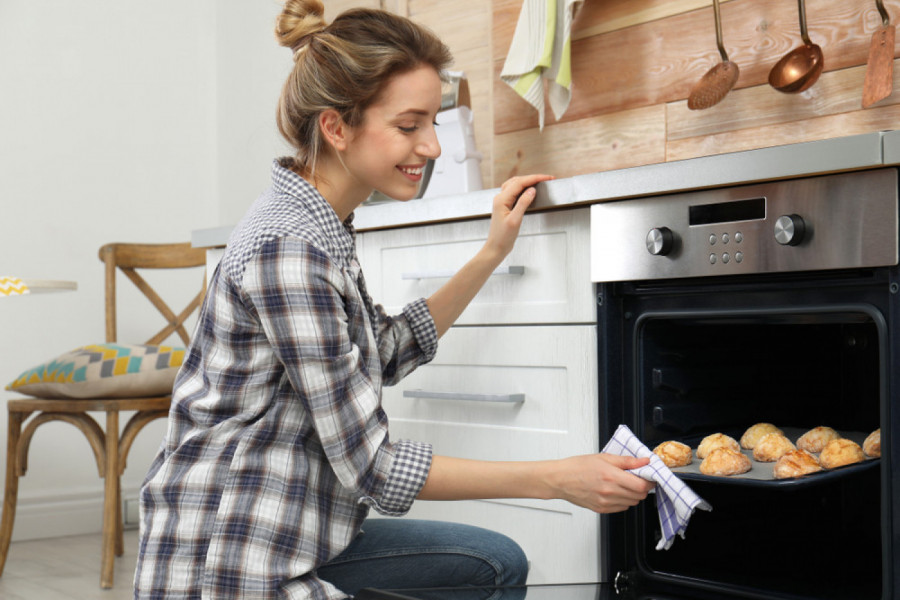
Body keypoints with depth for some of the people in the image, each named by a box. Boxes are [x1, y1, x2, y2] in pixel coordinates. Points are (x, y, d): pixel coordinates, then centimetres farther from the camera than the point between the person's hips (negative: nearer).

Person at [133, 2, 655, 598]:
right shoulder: (286, 250, -24)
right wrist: (556, 478, -19)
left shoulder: (321, 229, 6)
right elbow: (371, 463, -22)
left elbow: (389, 353, 18)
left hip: (292, 544, 9)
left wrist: (492, 254, 13)